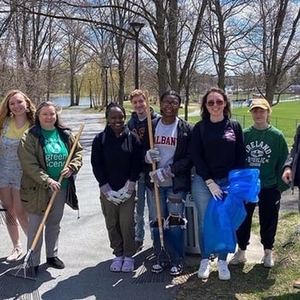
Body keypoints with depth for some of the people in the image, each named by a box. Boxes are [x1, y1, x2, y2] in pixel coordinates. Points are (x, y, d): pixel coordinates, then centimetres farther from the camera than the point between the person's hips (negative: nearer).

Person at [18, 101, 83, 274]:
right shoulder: (30, 137, -11)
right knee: (36, 226, 2)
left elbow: (78, 152, 10)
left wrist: (72, 167, -9)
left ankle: (52, 255, 35)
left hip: (61, 188, 5)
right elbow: (29, 165, -17)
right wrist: (48, 181, -25)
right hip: (37, 189, -4)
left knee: (54, 224, 18)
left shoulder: (66, 135, 3)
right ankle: (33, 262, 14)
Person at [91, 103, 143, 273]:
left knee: (127, 223, -2)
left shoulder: (132, 138, -2)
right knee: (112, 224, 8)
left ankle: (129, 256, 16)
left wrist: (129, 185, -9)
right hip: (107, 190, 1)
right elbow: (96, 165, -3)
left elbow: (138, 163, -2)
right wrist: (107, 188, -9)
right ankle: (118, 254, 25)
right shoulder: (100, 139, -2)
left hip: (128, 189, -1)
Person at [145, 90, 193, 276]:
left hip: (177, 183, -3)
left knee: (175, 222, 3)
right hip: (155, 182, 3)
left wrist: (167, 171, -17)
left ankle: (177, 261, 18)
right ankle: (160, 258, 26)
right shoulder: (151, 126, 5)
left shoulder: (186, 128, -5)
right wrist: (147, 156, -13)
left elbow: (190, 158, -9)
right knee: (157, 221, 10)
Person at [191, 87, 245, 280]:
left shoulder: (235, 126, 3)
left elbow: (241, 156, 4)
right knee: (204, 222, 6)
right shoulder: (199, 128, -1)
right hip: (203, 182, 0)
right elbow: (196, 157, -4)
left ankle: (222, 261, 22)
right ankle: (205, 260, 22)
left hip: (229, 182, 1)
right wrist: (210, 182, -11)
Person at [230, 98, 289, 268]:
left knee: (268, 221, 11)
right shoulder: (244, 134, -1)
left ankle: (268, 252, 31)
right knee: (243, 220, 10)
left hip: (270, 187, -1)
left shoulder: (277, 135, -5)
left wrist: (281, 185, -5)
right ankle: (241, 251, 28)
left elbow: (283, 161, -2)